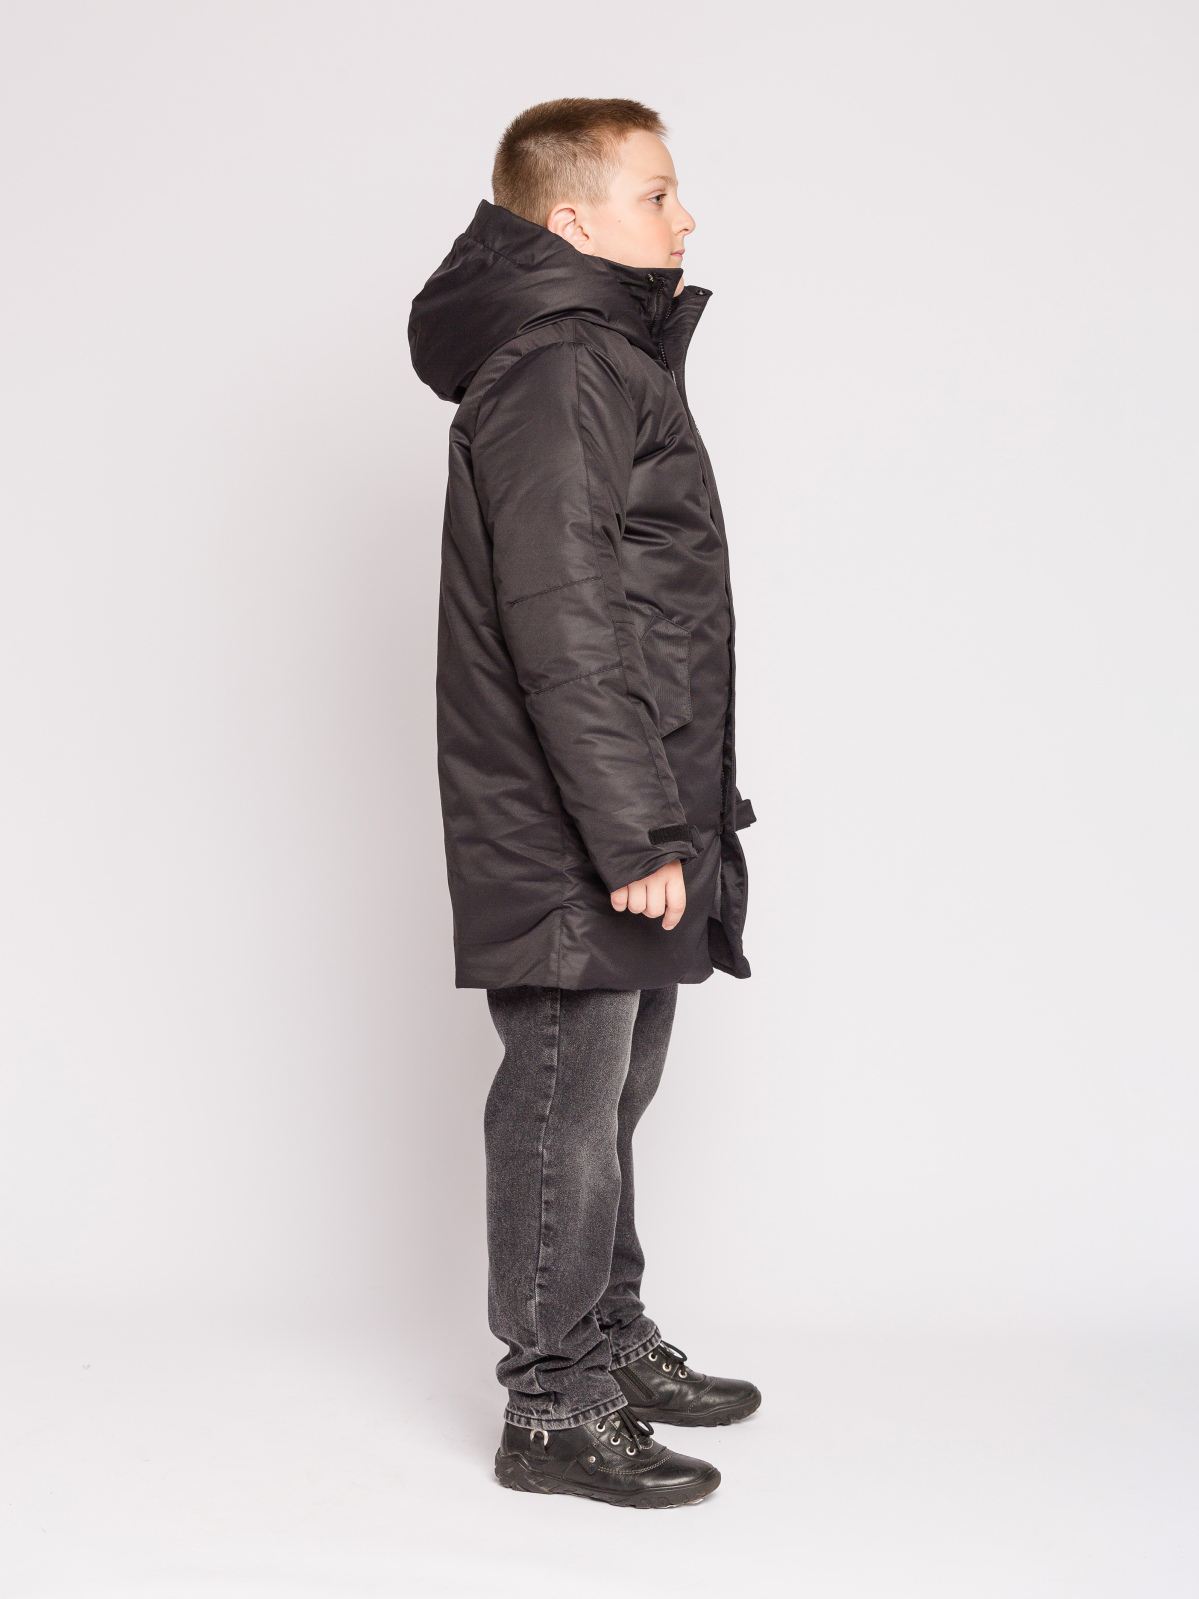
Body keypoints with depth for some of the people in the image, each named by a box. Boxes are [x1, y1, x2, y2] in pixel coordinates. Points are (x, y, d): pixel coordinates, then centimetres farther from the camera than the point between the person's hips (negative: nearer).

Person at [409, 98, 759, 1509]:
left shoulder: (610, 359, 19)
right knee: (566, 1102, -2)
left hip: (620, 821, 10)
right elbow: (562, 630, -23)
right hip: (572, 839, -10)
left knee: (609, 1091, 19)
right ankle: (553, 1409, 10)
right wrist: (638, 834, -23)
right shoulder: (553, 375, -15)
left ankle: (614, 1348, 33)